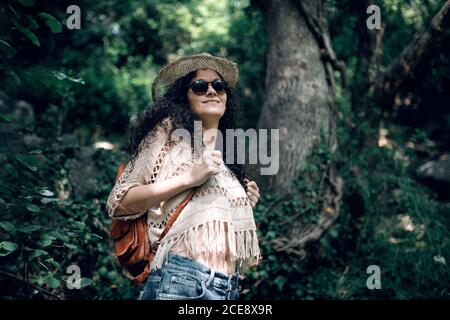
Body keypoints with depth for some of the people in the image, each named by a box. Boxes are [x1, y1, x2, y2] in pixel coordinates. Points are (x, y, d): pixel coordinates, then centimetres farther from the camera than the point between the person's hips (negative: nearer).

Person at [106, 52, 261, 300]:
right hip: (182, 279, -6)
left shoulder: (227, 154, 18)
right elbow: (119, 202, -6)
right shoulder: (170, 130, 2)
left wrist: (244, 206, 9)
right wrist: (189, 178, -12)